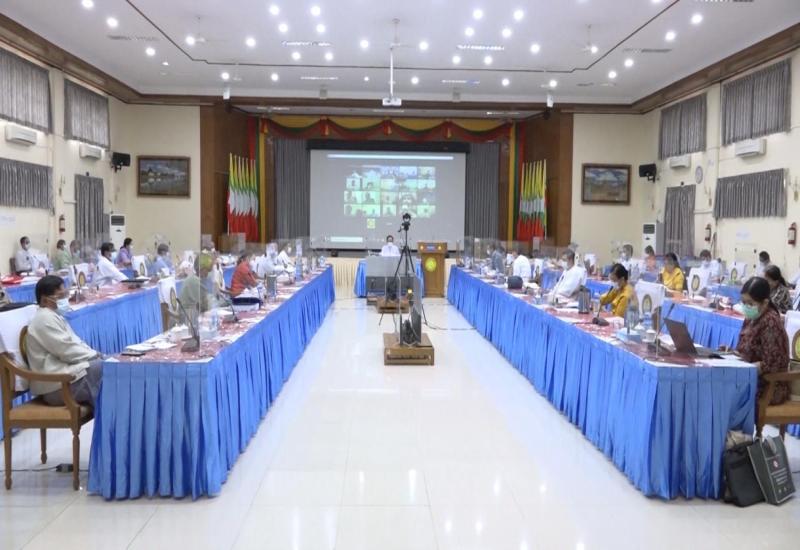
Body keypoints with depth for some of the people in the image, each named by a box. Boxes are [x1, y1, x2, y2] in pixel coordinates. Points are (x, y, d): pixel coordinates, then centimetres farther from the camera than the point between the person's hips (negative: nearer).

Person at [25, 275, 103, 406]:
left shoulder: (52, 316, 19)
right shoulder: (45, 318, -14)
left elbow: (75, 343, 19)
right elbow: (68, 351, -19)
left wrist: (95, 354, 3)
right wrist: (95, 355, -9)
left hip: (61, 377, 10)